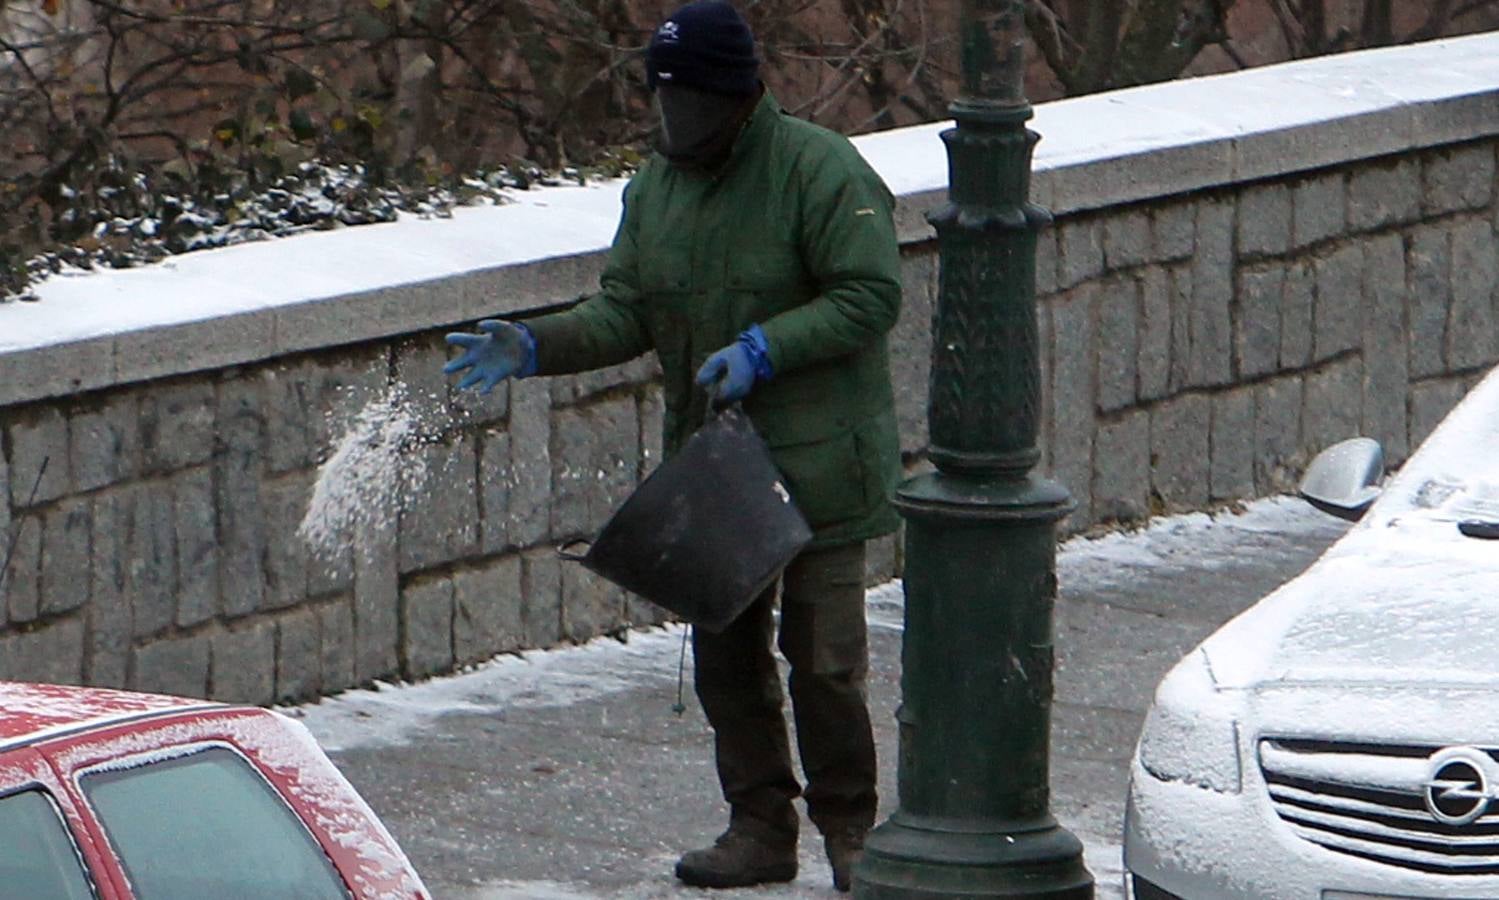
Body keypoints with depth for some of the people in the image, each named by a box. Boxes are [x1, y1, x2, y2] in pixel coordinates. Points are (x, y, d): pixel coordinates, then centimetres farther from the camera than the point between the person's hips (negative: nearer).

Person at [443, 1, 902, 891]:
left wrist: (764, 349, -22)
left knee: (824, 655, -3)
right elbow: (625, 313, 8)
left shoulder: (819, 170, -13)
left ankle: (849, 827, 10)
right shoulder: (657, 189, 9)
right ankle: (760, 827, 19)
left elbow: (871, 297, -16)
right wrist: (535, 346, -8)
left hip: (817, 463, -7)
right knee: (725, 652, 9)